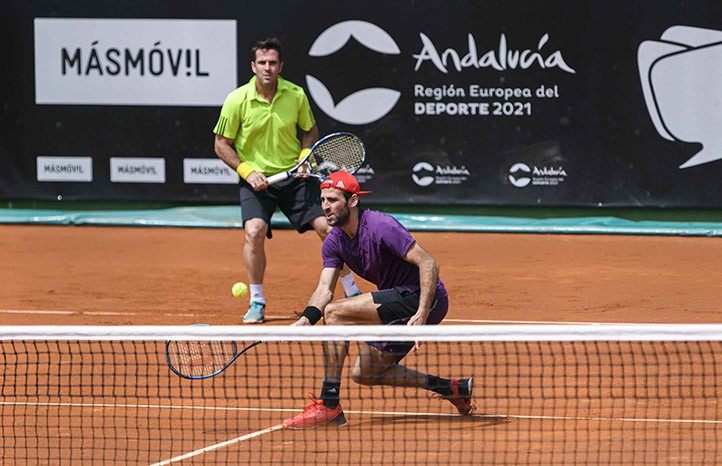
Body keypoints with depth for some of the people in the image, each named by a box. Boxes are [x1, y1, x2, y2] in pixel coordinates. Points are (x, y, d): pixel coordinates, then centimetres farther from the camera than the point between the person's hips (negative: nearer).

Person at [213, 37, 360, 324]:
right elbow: (222, 144, -3)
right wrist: (248, 171, -14)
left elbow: (310, 130, 12)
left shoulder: (296, 95, -5)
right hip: (256, 180, -2)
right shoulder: (237, 101, -11)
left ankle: (352, 293, 13)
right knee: (255, 231, -23)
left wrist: (305, 156, -6)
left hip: (294, 175, 2)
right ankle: (257, 303, -8)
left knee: (326, 226, -5)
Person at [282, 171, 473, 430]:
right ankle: (453, 388, 18)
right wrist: (306, 318, -25)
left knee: (335, 312, -20)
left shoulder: (380, 226, -20)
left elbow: (428, 263, -23)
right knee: (363, 373, 15)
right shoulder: (334, 242, 5)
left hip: (422, 298, -10)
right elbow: (324, 289, -4)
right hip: (399, 304, 10)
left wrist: (422, 313, -32)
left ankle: (329, 405, -18)